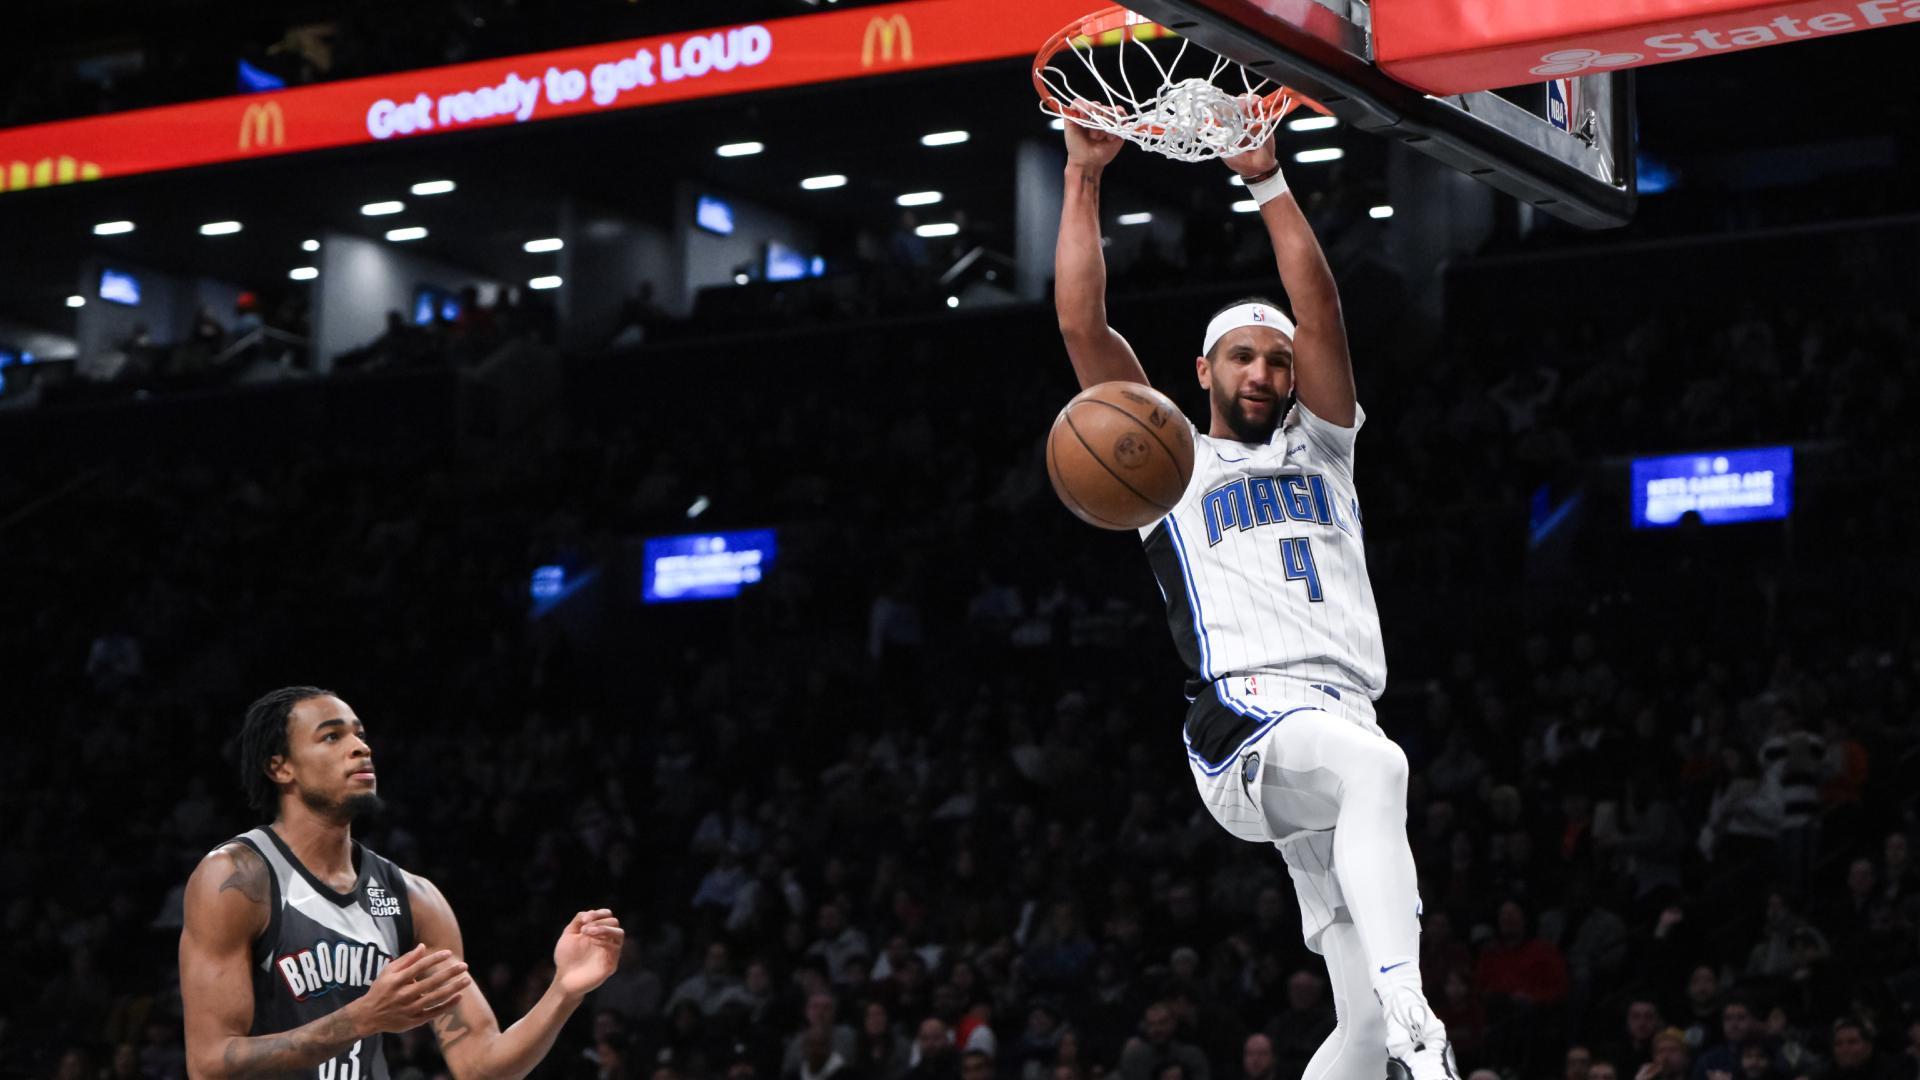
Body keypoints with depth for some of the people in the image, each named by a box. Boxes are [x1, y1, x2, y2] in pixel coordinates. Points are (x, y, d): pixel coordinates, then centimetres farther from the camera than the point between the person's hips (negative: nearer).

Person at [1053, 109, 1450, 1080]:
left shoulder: (1321, 450, 27)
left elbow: (1322, 310, 13)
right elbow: (1081, 325, 11)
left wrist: (1266, 182, 6)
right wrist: (1084, 180, 10)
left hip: (1343, 720, 5)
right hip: (1247, 721, -5)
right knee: (1377, 768, -39)